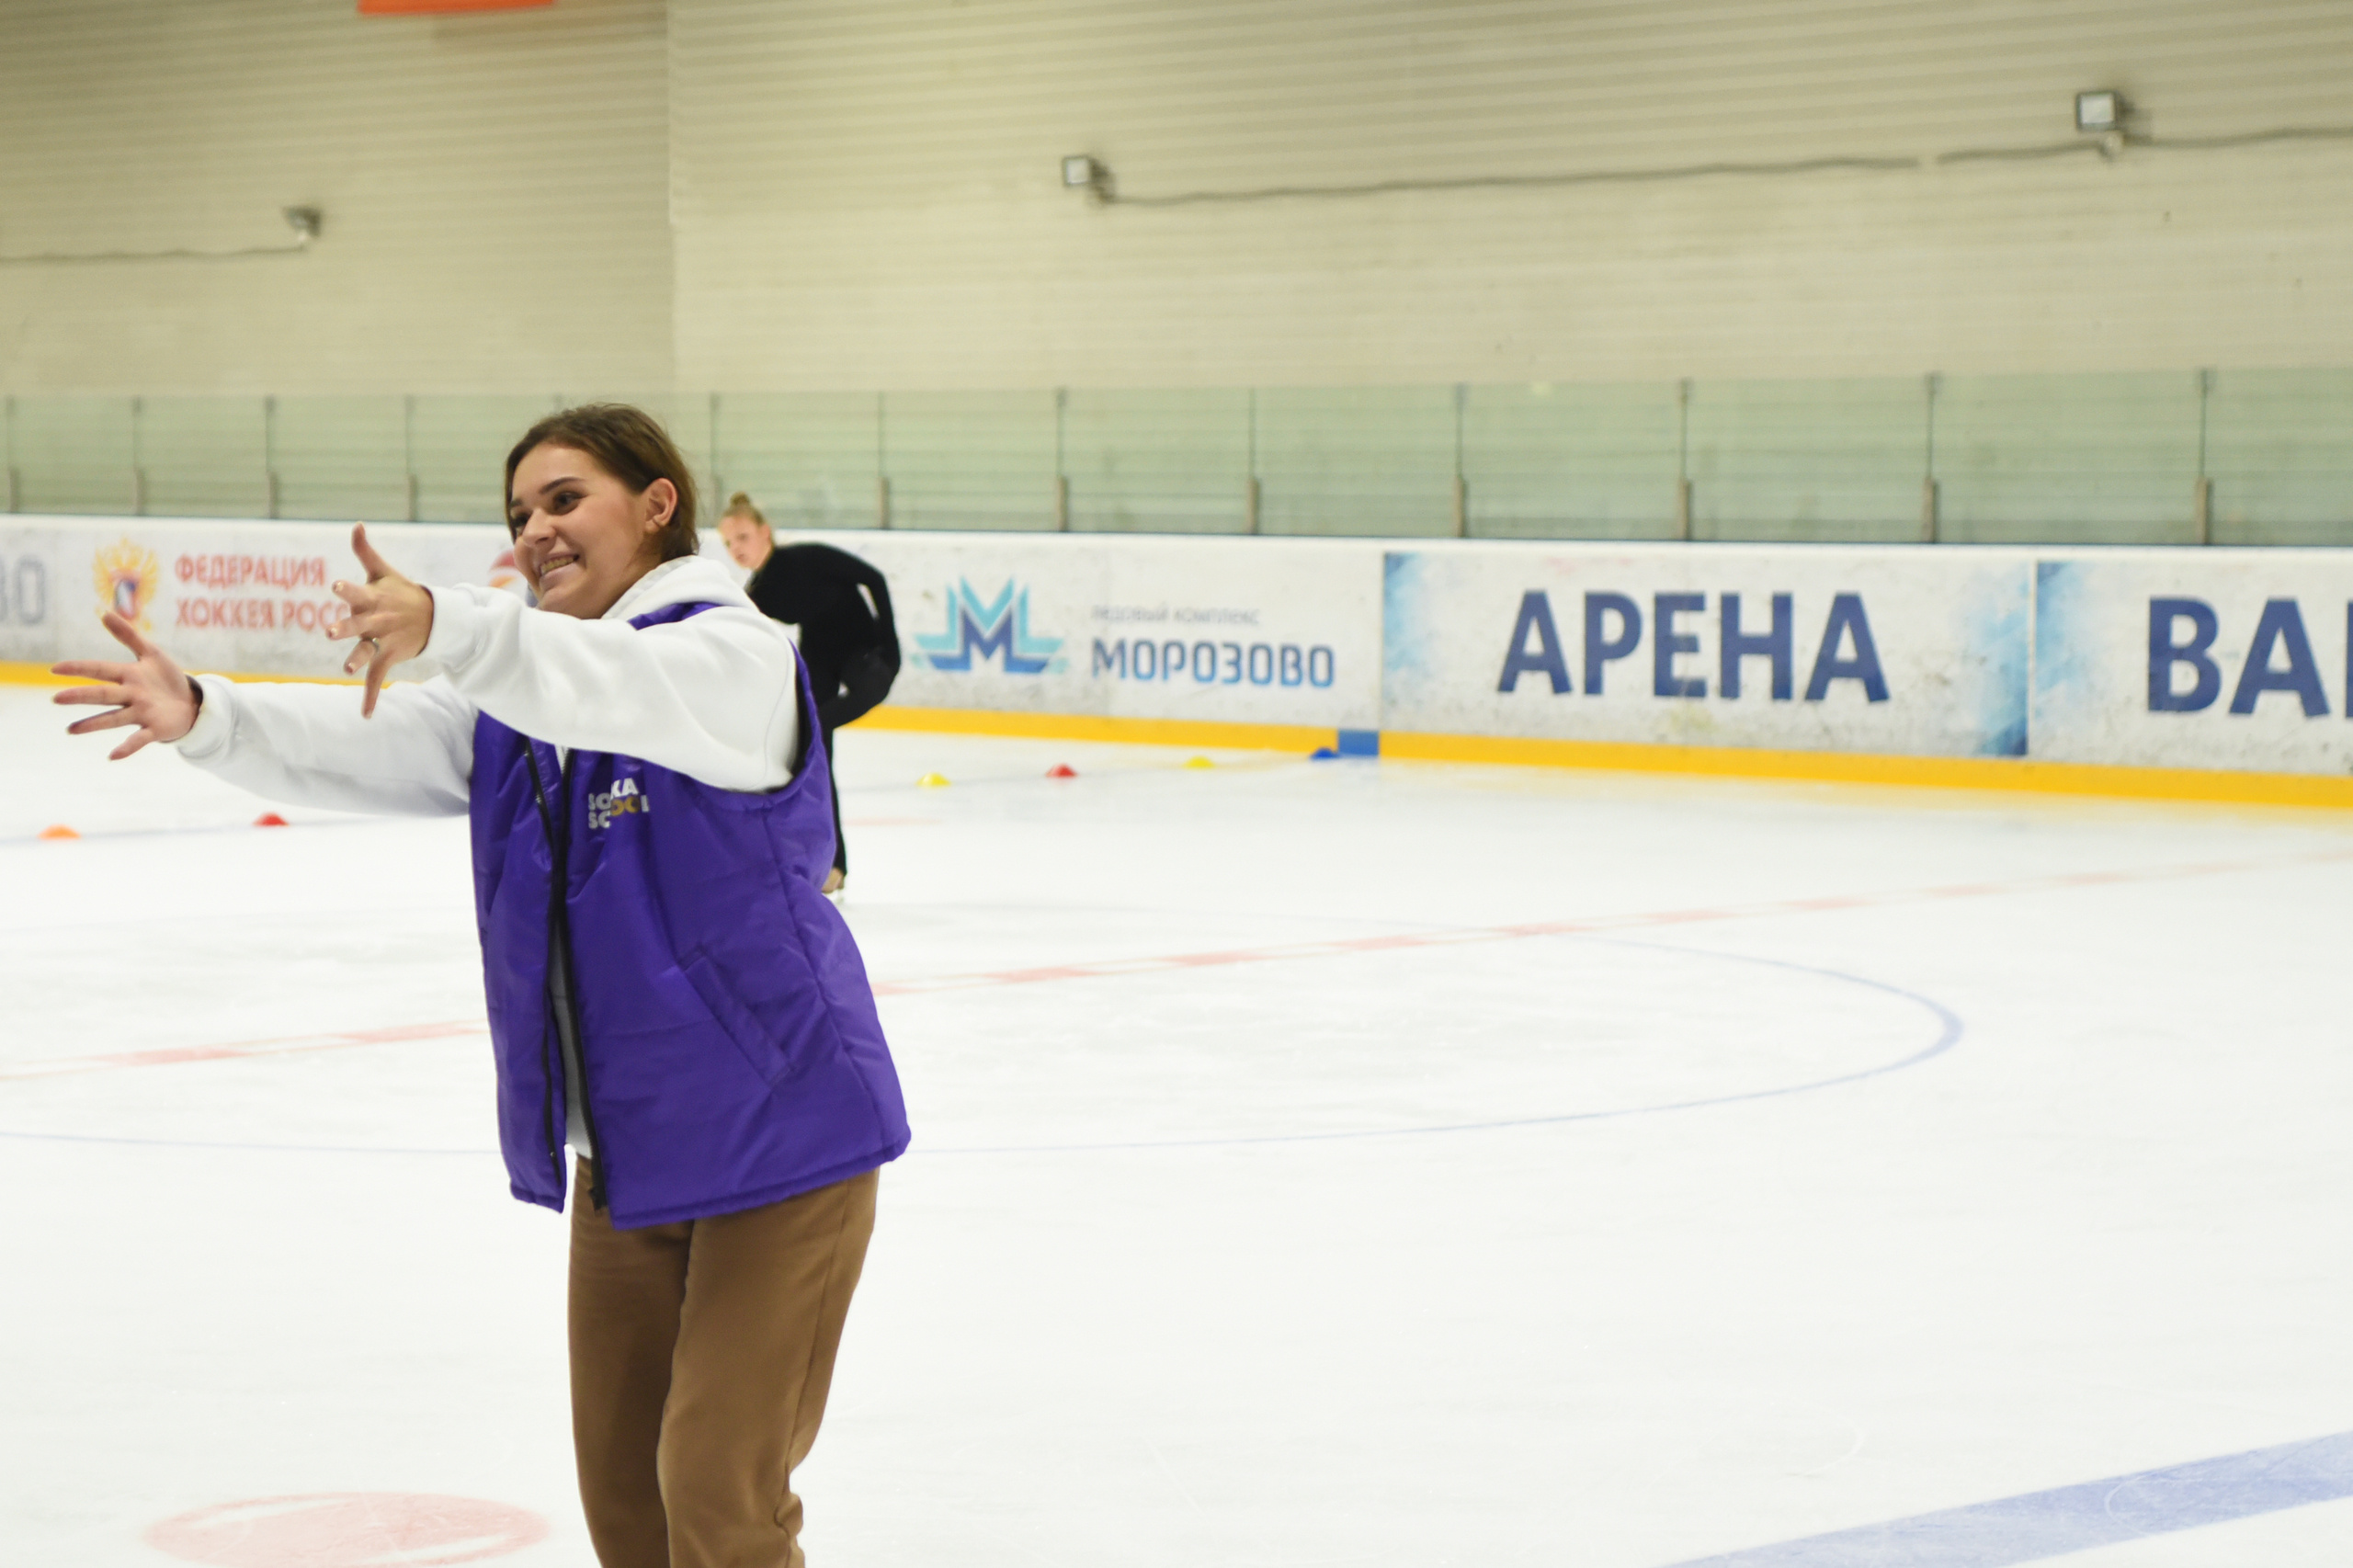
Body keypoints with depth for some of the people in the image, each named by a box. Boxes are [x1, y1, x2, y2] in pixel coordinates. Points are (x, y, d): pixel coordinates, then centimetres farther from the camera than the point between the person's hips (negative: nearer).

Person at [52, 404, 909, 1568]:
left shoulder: (736, 655, -13)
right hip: (623, 1152, 8)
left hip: (773, 1134, -8)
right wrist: (203, 720, -24)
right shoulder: (517, 698, 11)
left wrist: (445, 626, -53)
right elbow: (368, 749, -5)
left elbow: (616, 690, -36)